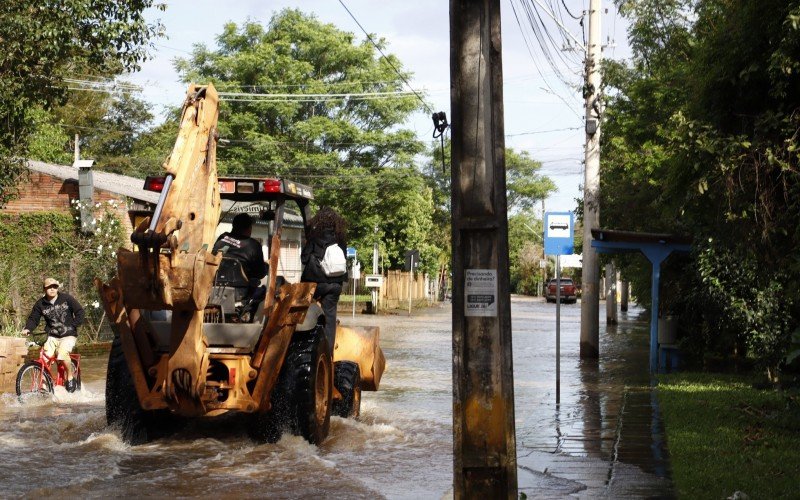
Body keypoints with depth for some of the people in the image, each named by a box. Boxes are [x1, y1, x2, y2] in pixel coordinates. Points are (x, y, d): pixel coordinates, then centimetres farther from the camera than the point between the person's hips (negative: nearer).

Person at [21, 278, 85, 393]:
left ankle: (71, 377, -5)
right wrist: (27, 328, -13)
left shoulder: (67, 298, -2)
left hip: (68, 335, -3)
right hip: (52, 336, 3)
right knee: (46, 356, -19)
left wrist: (73, 325, -9)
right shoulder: (40, 304, 4)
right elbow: (33, 318, 6)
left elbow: (79, 312, 1)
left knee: (62, 355, -28)